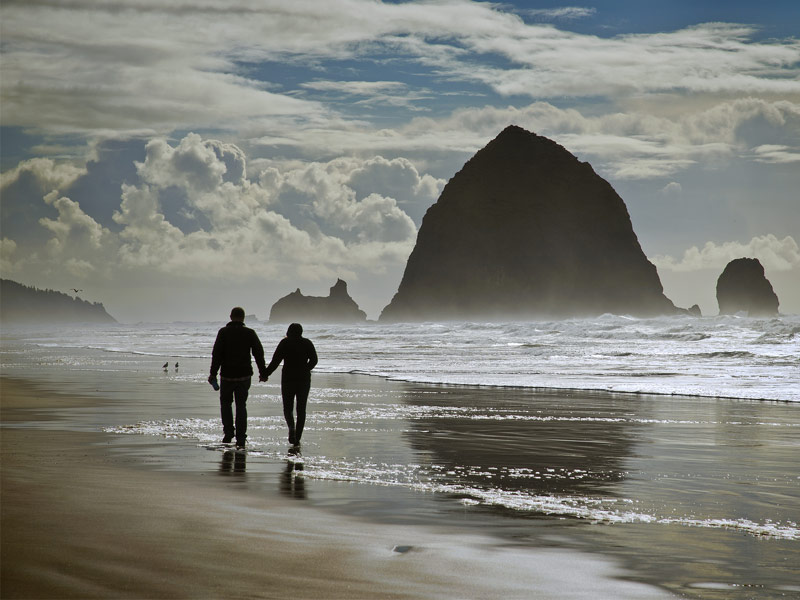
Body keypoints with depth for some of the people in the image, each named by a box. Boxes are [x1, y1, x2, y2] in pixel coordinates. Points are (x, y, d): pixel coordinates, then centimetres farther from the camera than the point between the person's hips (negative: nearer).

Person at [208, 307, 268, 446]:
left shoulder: (223, 332, -5)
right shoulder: (250, 333, 0)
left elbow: (217, 353, -10)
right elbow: (259, 353, 2)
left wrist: (213, 373, -7)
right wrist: (263, 372, 11)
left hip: (227, 374, -1)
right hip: (244, 375, 1)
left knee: (225, 403, 17)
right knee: (241, 405, 9)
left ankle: (228, 432, 4)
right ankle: (240, 437, 3)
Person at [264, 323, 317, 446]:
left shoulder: (285, 343, -3)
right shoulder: (307, 343, 4)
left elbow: (275, 361, -7)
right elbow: (314, 360, 3)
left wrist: (266, 374, 3)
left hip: (288, 379, -2)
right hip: (304, 380, 2)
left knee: (288, 408, 10)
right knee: (301, 409, 8)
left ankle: (291, 426, -21)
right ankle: (297, 438, 2)